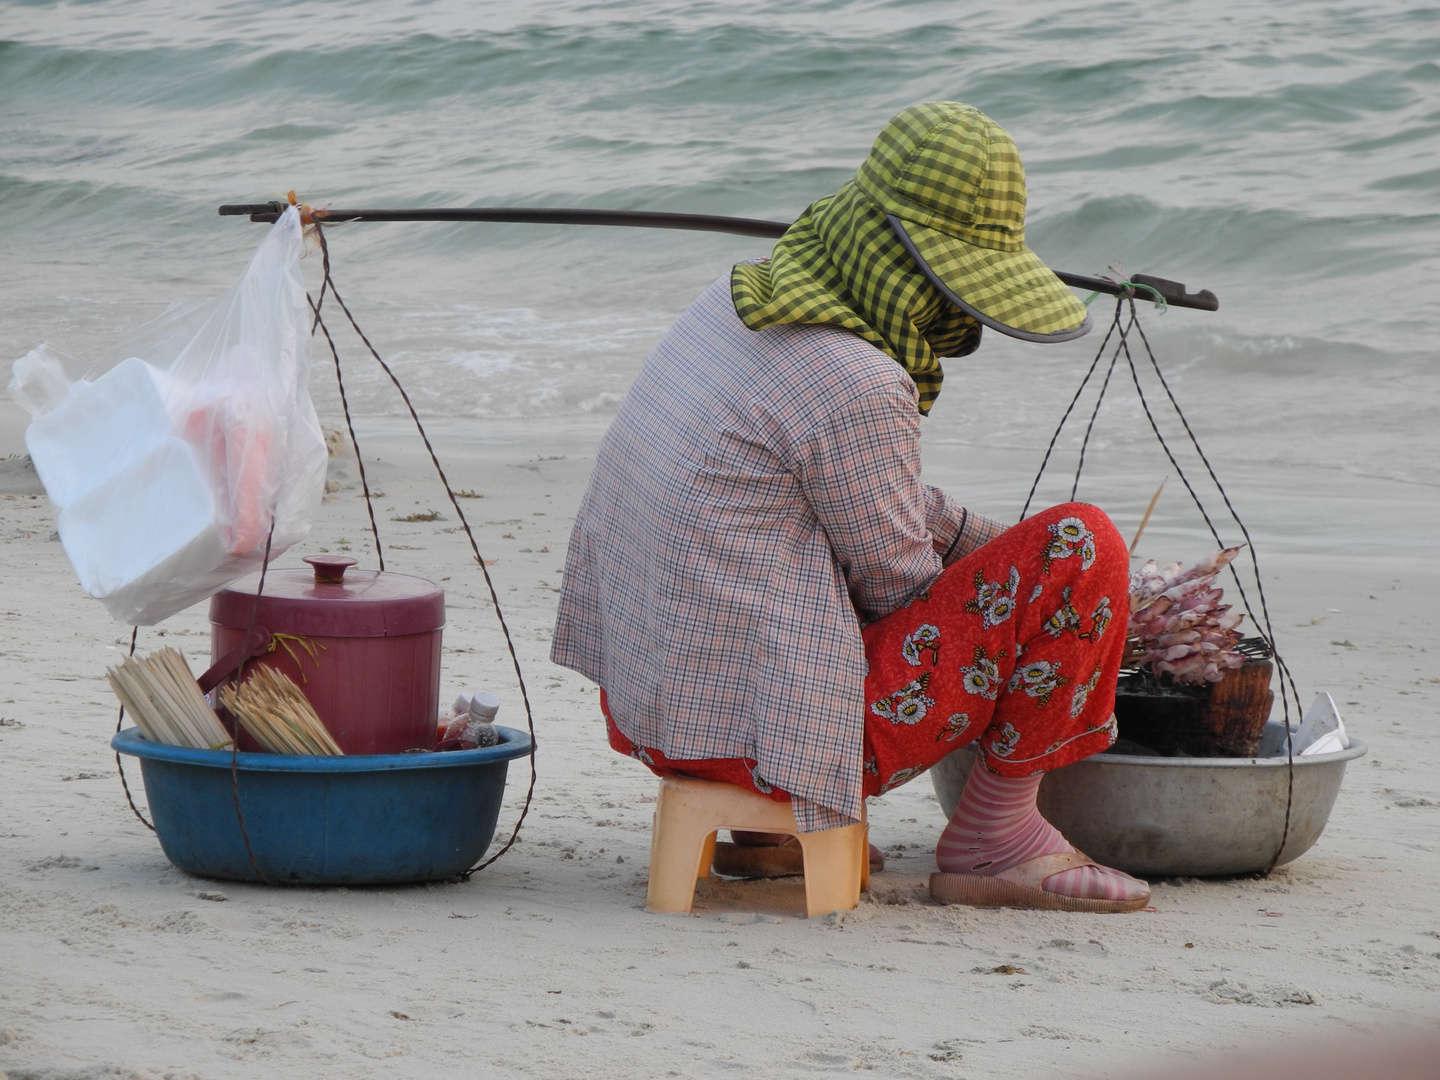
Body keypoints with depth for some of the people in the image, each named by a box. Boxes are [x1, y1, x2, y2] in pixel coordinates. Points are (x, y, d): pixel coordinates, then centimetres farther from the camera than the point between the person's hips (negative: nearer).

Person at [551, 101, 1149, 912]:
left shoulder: (742, 303, 8)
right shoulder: (858, 388, -20)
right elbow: (896, 583, -7)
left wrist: (992, 543, 19)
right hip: (773, 723, -10)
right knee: (1082, 547, -8)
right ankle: (994, 839, 4)